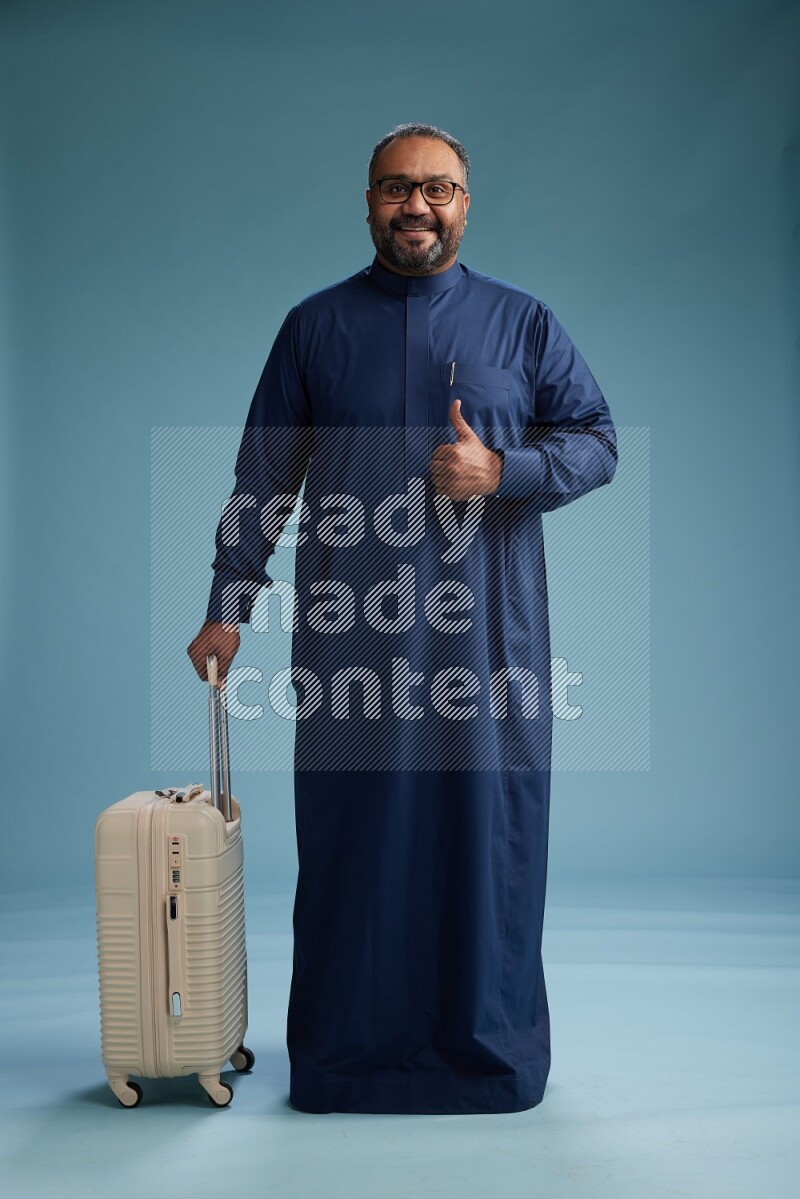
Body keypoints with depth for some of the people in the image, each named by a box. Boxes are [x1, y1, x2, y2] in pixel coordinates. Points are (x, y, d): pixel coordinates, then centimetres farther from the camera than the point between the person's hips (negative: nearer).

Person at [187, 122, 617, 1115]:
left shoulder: (523, 323, 10)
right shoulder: (315, 326, 11)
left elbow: (598, 442, 9)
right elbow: (263, 477, 10)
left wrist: (501, 470, -10)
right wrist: (227, 605, 5)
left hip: (487, 627, 0)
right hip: (350, 625, 0)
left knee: (489, 828, 3)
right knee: (351, 831, 4)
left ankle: (490, 1048, 22)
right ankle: (346, 1050, 21)